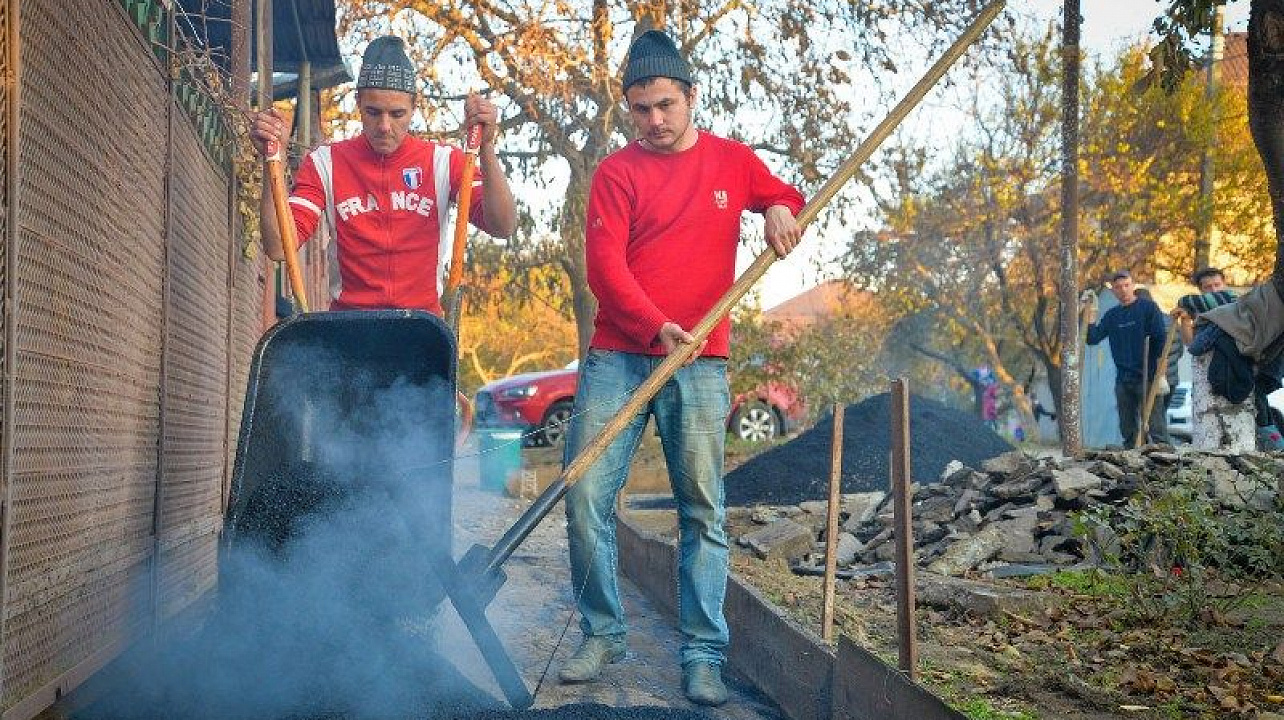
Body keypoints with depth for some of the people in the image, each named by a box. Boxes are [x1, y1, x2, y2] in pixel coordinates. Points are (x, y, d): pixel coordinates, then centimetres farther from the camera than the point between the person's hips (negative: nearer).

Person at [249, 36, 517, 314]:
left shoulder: (444, 162, 6)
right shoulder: (325, 163, 7)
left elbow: (503, 226, -8)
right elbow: (278, 247, -4)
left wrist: (486, 148, -19)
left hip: (422, 318, 0)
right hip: (346, 323, 0)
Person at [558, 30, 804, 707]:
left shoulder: (733, 161, 10)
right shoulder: (617, 172, 2)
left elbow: (786, 199, 26)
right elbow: (604, 264, -8)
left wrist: (781, 210, -1)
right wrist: (655, 327, -24)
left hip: (700, 365, 1)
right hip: (617, 359, 0)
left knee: (704, 512, -1)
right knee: (587, 499, -3)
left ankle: (703, 655, 6)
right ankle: (602, 634, 14)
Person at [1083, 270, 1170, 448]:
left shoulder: (1148, 307, 0)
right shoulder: (1112, 315, 14)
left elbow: (1160, 338, -5)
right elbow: (1093, 339, 10)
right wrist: (1089, 321, -7)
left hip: (1147, 377, -5)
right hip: (1123, 380, 5)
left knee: (1155, 424, -9)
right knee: (1127, 426, 10)